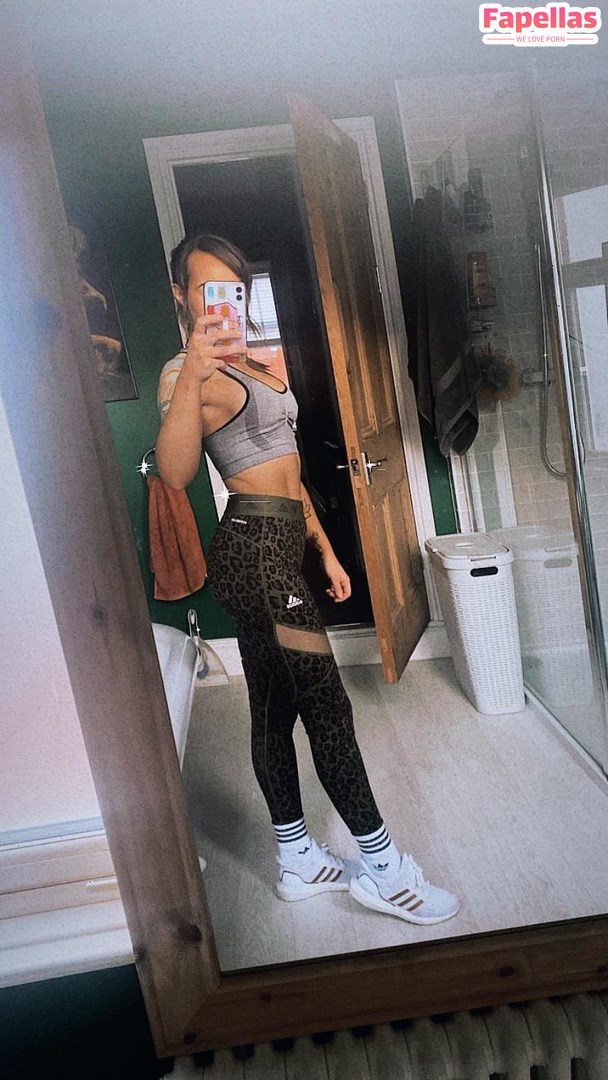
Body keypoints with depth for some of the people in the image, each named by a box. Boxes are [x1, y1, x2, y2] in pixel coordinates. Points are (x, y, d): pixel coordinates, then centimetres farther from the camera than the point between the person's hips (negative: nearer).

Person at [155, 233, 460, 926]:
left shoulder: (256, 363, 20)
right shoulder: (185, 372, -7)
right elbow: (175, 473, -26)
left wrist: (324, 549, 19)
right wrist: (190, 378, -40)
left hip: (277, 548, 9)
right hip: (253, 549, -9)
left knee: (275, 708, 14)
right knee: (327, 705, -3)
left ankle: (298, 862, 28)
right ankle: (381, 866, 14)